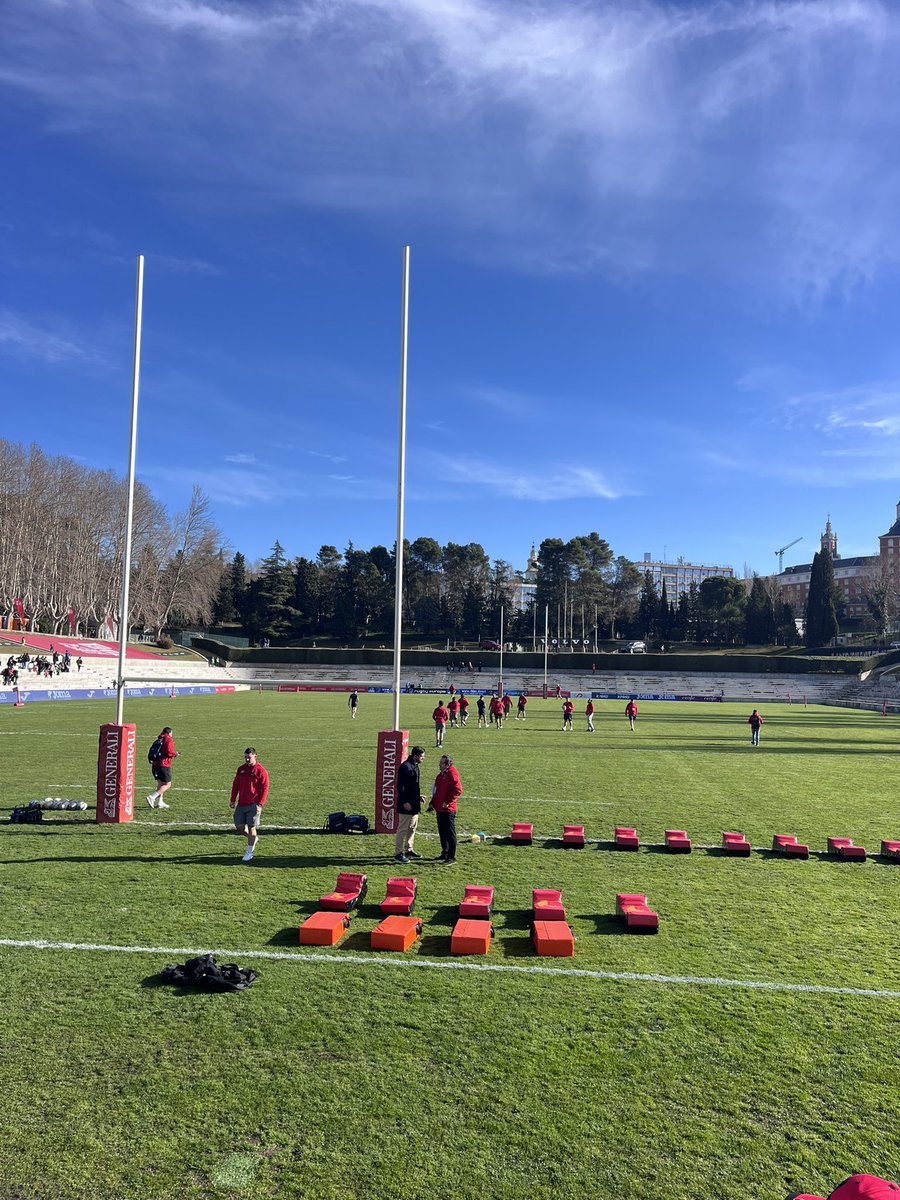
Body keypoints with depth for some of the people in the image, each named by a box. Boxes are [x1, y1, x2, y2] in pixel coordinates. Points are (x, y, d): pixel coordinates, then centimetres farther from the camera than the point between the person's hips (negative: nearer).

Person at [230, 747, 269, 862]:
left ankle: (250, 852, 8)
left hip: (253, 805, -6)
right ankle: (253, 838, 31)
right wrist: (233, 800, 8)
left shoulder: (261, 771, -8)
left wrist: (260, 804, -15)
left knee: (251, 827, -3)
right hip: (241, 804, 6)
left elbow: (265, 789, -9)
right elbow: (235, 785, 15)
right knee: (239, 826, 4)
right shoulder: (241, 769, 9)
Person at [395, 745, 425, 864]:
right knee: (403, 828, -4)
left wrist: (418, 796, 17)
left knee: (412, 827, 17)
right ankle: (398, 853, 2)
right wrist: (405, 802, -23)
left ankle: (409, 849, 28)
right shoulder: (405, 766, -18)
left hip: (414, 803, 10)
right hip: (406, 804, -10)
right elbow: (400, 786, -21)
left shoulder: (415, 766, 13)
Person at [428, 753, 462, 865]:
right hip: (439, 809, 9)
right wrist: (432, 803, 16)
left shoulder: (452, 774, -13)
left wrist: (447, 801, -20)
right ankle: (445, 853, 27)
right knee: (442, 832, 16)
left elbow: (458, 790, -21)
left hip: (448, 809, -9)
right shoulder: (441, 774, 14)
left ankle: (452, 857, 3)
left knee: (450, 833, -3)